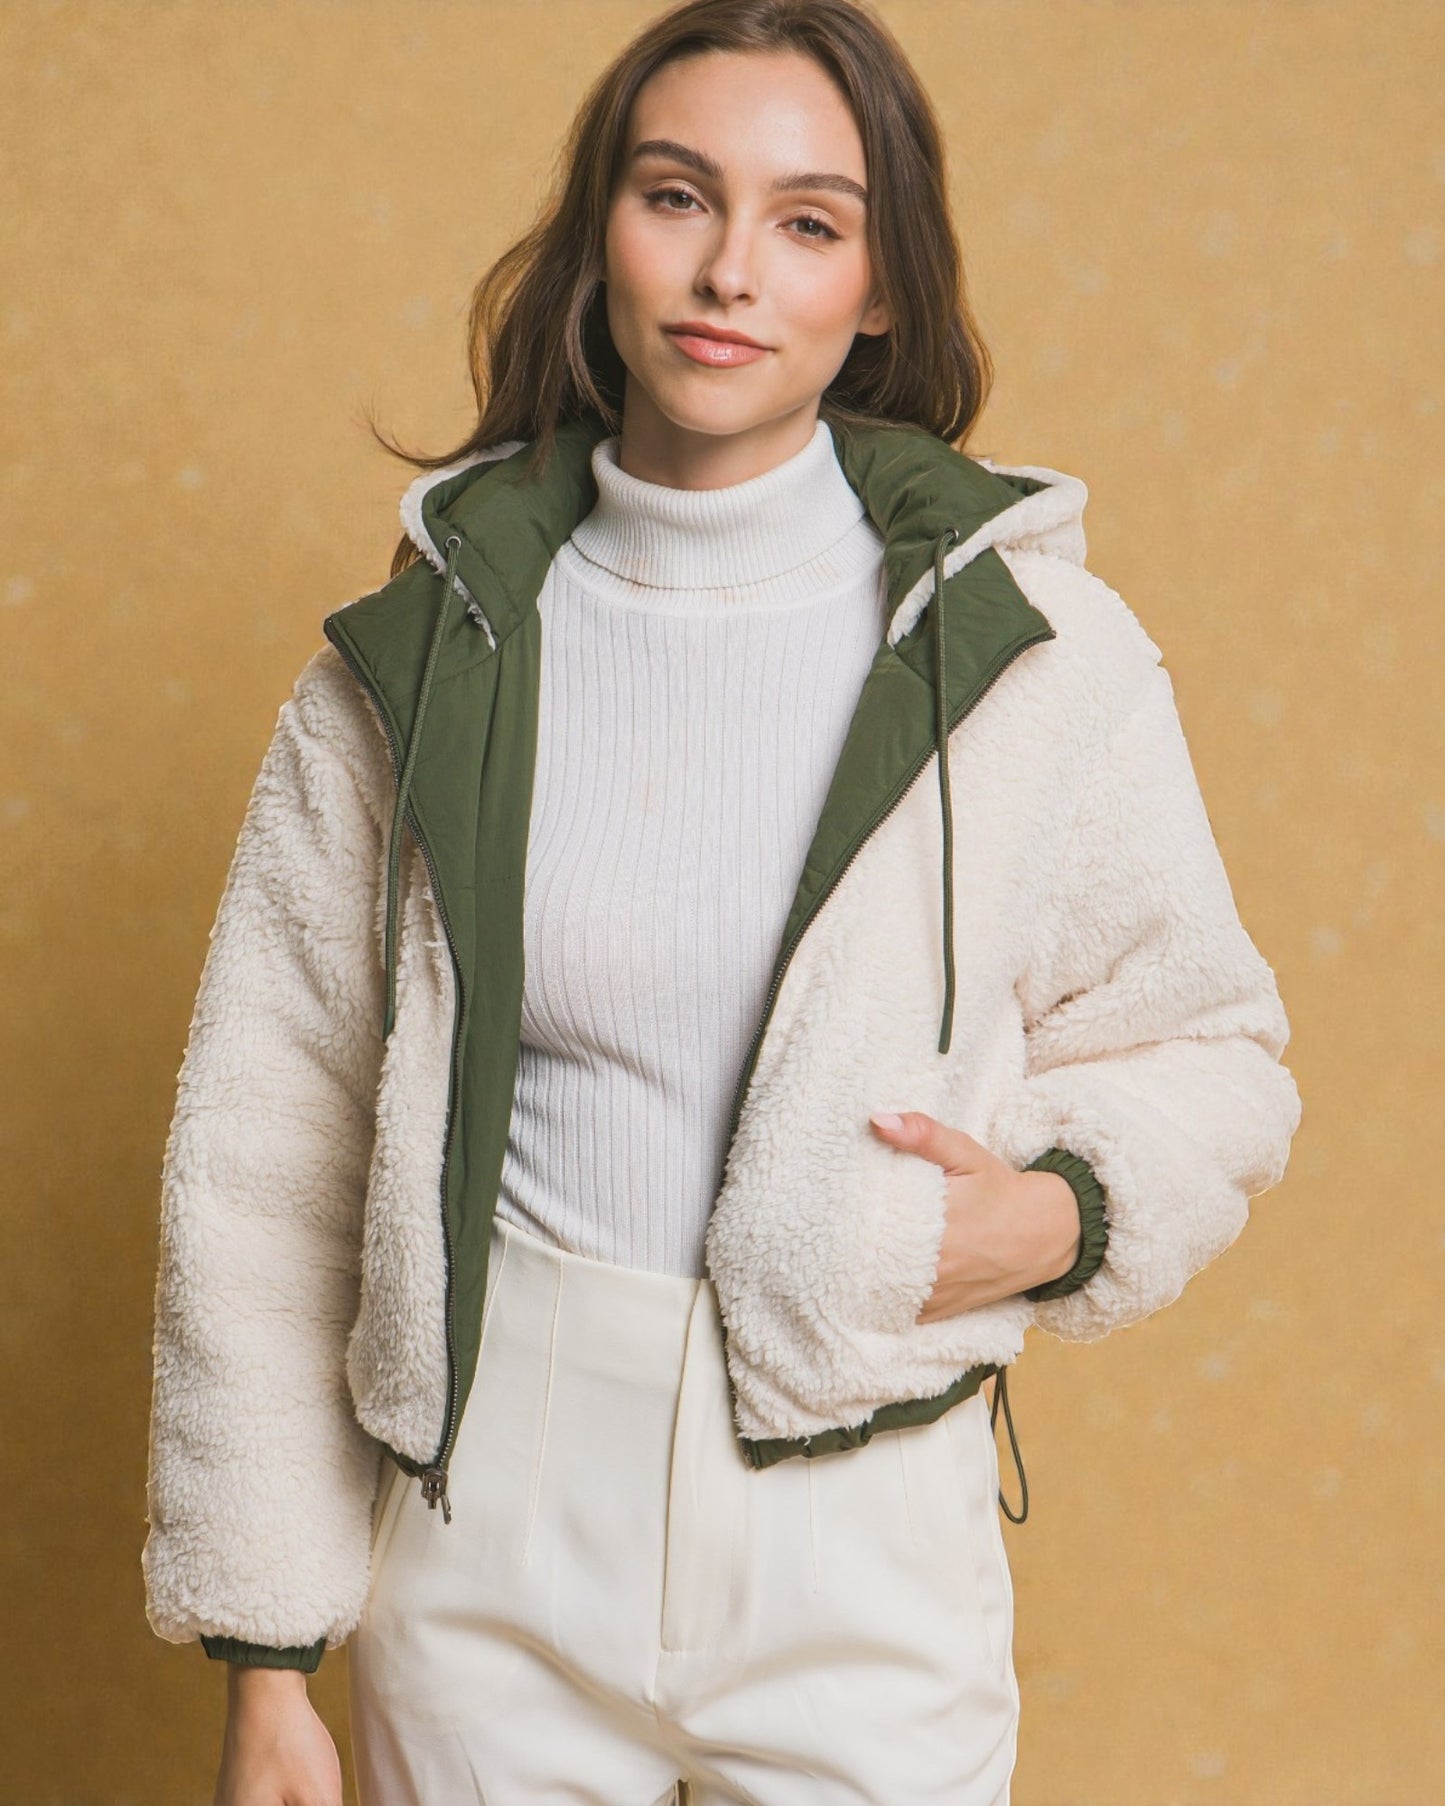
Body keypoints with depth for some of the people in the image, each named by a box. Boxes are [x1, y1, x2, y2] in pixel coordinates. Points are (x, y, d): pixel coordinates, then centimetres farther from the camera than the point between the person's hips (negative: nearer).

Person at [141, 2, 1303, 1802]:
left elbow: (1204, 1048, 7)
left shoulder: (1029, 644, -5)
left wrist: (1064, 1213, -16)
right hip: (486, 1535, 1)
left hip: (865, 1544, 0)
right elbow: (261, 1170, 0)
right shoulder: (415, 660, -3)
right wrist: (265, 1660, 1)